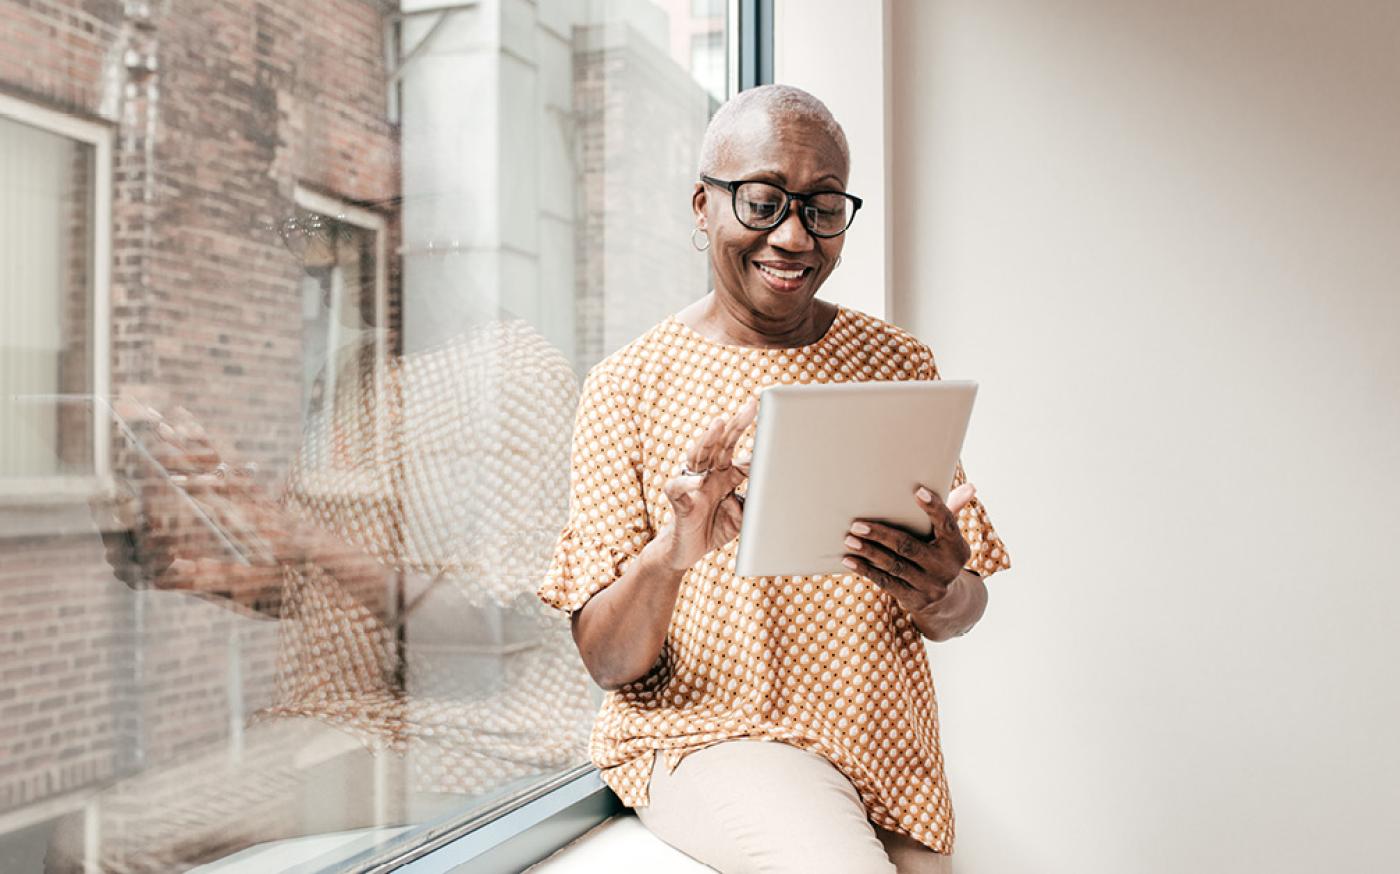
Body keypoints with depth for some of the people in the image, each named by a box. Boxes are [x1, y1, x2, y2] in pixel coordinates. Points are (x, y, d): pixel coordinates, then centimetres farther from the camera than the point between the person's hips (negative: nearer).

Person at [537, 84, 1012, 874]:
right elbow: (607, 661, -9)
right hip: (705, 738, -3)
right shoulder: (630, 385, -6)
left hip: (890, 752, 4)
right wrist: (669, 554, -30)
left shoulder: (899, 365, 4)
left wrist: (942, 593, -20)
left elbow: (962, 616, 6)